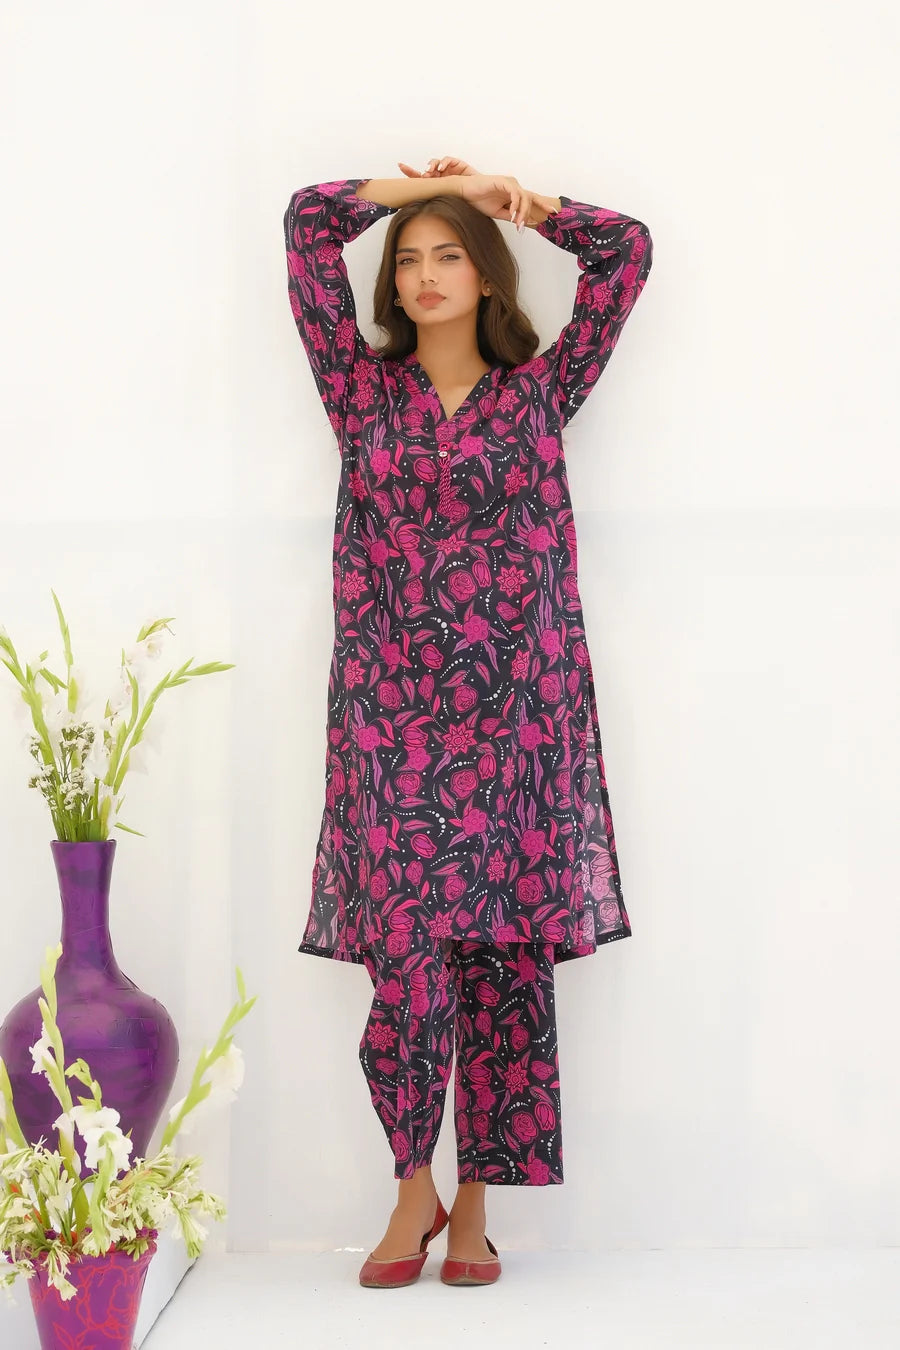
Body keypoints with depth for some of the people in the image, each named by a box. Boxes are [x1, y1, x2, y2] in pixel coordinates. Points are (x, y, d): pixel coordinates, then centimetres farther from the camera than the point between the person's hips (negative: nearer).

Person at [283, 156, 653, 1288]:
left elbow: (626, 250, 11)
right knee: (406, 955, -8)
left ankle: (477, 1202, 12)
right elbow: (309, 222, 9)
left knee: (507, 952, 1)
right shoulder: (363, 387, 11)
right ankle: (413, 1187, 11)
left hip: (517, 710, 1)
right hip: (390, 712, 0)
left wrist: (507, 199, 17)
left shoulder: (539, 388, 11)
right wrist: (425, 183, 17)